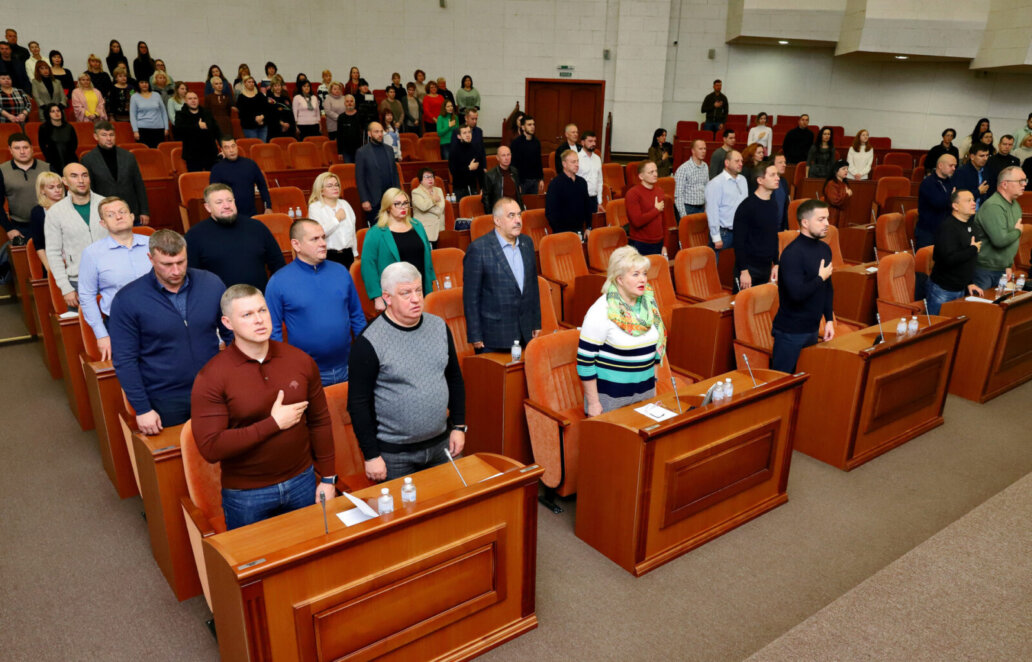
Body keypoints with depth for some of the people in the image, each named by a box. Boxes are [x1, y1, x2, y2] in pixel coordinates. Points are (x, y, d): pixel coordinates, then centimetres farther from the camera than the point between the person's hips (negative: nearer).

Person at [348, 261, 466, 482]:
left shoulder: (439, 326, 1)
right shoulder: (369, 342, -15)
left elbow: (454, 379, 11)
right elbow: (358, 403, -12)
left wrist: (458, 426, 7)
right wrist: (371, 456, -12)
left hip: (440, 444, 5)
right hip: (394, 454, -4)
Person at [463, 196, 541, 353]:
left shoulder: (527, 243, 8)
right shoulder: (478, 249, -12)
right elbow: (471, 297, -10)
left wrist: (536, 323, 14)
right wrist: (475, 337, -11)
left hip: (526, 334, 5)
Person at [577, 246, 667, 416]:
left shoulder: (649, 303, 1)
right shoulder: (601, 312, -18)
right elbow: (584, 361, -17)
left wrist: (653, 387, 14)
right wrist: (593, 403, -15)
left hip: (646, 394, 6)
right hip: (611, 398, -6)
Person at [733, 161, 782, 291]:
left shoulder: (773, 205, 11)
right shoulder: (747, 207, -13)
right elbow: (739, 241, -15)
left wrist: (776, 264, 14)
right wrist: (744, 271, -18)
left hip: (767, 268, 7)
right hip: (749, 269, -7)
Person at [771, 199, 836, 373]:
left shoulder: (824, 249, 8)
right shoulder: (792, 253, -19)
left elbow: (828, 288, 17)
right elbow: (797, 293, -29)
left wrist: (829, 319, 11)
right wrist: (821, 278, -14)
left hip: (813, 329, 8)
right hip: (790, 332, -8)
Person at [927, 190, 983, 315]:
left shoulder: (969, 225, 13)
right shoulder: (947, 227, -17)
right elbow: (949, 259, -29)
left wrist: (970, 283, 15)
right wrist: (973, 249, -14)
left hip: (961, 289, 9)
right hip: (943, 291, -9)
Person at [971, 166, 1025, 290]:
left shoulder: (1015, 205, 12)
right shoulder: (993, 206, -21)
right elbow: (1000, 240, -29)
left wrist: (1008, 265, 17)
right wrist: (1017, 231, -9)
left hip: (1002, 269, 9)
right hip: (984, 270, -9)